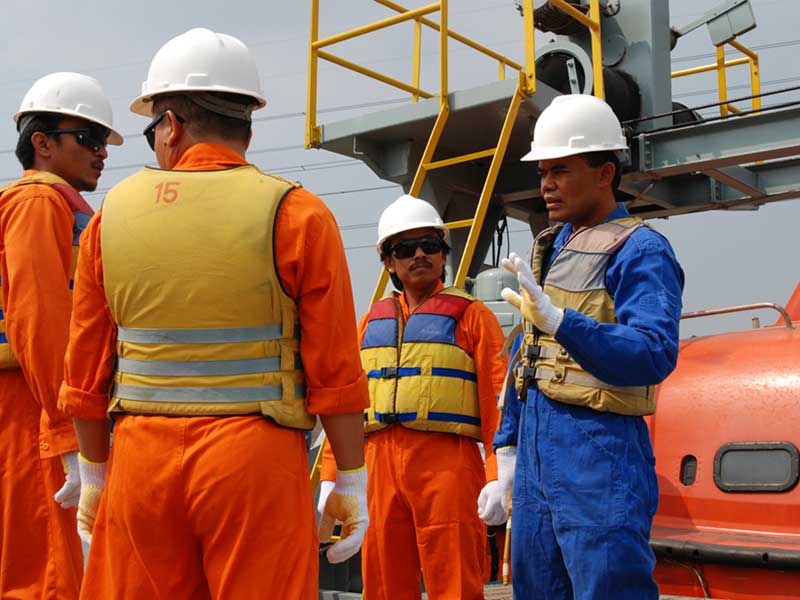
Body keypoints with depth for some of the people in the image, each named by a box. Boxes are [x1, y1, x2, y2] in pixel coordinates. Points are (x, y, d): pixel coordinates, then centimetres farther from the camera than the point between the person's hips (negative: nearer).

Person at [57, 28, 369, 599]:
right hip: (256, 463, -3)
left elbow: (86, 368, 8)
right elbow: (334, 369, -6)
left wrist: (94, 472, 18)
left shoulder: (113, 213, 5)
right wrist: (352, 480, 2)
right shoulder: (296, 214, -4)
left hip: (140, 461, 3)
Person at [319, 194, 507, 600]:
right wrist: (332, 477, 9)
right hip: (377, 465, 4)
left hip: (445, 463, -4)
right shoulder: (372, 322, 19)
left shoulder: (470, 316, 6)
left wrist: (498, 479, -11)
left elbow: (497, 399, -2)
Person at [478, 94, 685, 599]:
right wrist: (508, 452, 17)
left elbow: (654, 355, -23)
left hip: (597, 449, -8)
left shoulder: (641, 251, -8)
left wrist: (561, 322, -35)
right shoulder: (552, 246, 16)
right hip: (536, 444, 8)